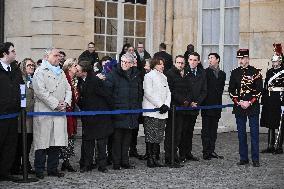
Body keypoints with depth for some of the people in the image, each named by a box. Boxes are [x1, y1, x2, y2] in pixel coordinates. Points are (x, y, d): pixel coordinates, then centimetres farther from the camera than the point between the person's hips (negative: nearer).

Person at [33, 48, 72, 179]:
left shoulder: (61, 73, 21)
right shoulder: (40, 72, -2)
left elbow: (68, 89, 18)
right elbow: (40, 91, -13)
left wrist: (66, 102, -2)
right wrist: (55, 104, -14)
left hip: (59, 112, 6)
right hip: (44, 112, -6)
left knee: (57, 142, 5)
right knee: (43, 142, -4)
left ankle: (53, 169, 13)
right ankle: (39, 170, 2)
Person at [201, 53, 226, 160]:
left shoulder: (222, 74, 13)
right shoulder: (205, 72, -3)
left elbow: (221, 89, 14)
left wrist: (218, 101, 4)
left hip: (217, 105, 5)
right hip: (207, 105, -5)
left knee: (214, 129, 9)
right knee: (206, 129, -1)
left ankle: (212, 151, 15)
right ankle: (206, 152, 0)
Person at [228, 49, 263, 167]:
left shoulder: (255, 72, -1)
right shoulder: (235, 73, 8)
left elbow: (259, 90, -4)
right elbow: (231, 90, 7)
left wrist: (250, 103, -12)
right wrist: (238, 102, -6)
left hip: (253, 107, -3)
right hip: (239, 107, 3)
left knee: (254, 133, -1)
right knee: (241, 134, 6)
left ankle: (255, 159, 3)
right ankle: (243, 158, 13)